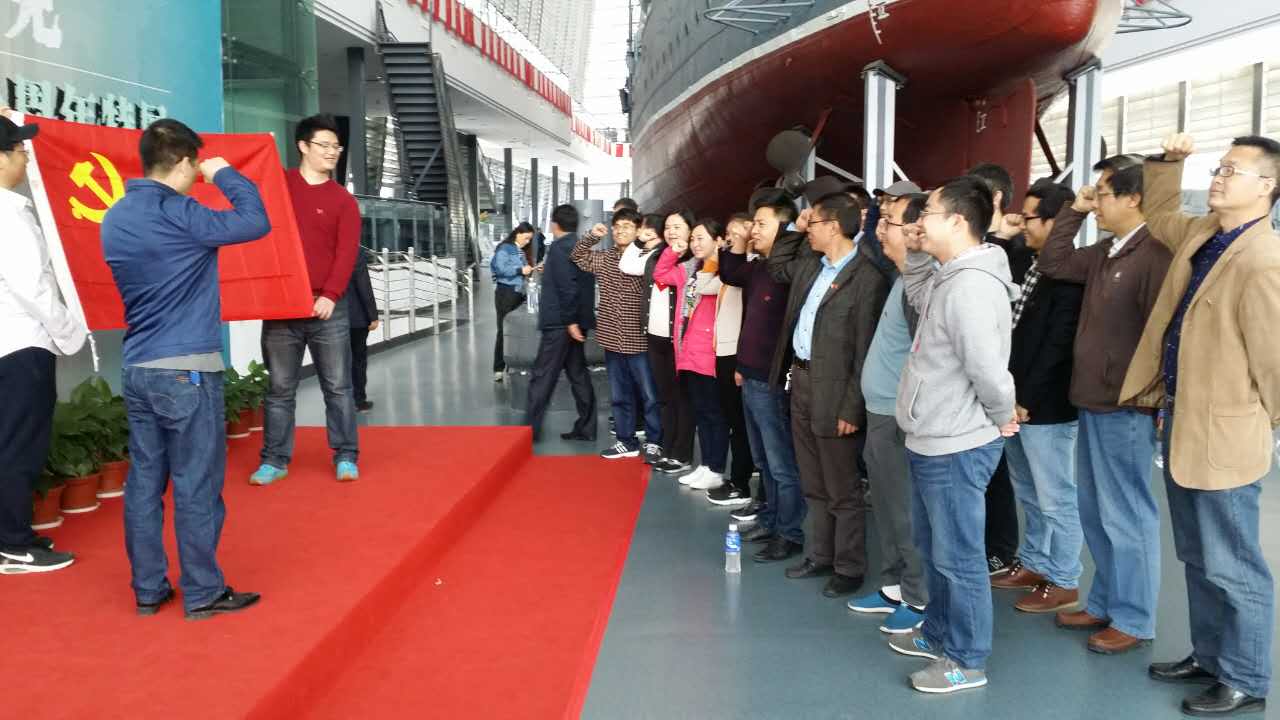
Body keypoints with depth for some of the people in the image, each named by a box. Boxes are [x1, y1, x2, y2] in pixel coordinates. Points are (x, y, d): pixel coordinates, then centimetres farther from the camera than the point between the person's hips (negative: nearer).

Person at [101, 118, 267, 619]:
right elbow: (256, 222, -15)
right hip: (186, 369, -8)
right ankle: (203, 593, 8)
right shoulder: (177, 215, -14)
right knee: (196, 485, 0)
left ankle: (148, 589, 18)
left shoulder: (115, 219, 11)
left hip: (138, 369, 8)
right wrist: (225, 175, 0)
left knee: (144, 481, 11)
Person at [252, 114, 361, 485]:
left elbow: (347, 253, -6)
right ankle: (275, 460, 14)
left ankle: (346, 457, 11)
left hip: (327, 307, -1)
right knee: (280, 388, 7)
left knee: (338, 385, 3)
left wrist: (330, 295, -18)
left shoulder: (343, 200, 4)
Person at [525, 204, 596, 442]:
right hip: (578, 320, 9)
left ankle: (530, 429, -2)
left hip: (560, 322, -9)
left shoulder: (558, 247, -12)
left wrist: (570, 321, -21)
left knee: (543, 375, -4)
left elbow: (566, 287, -21)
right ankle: (586, 428, 13)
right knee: (578, 373, 11)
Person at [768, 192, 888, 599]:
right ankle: (820, 556, 32)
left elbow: (865, 351, -18)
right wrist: (797, 232, 15)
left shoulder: (867, 278, -17)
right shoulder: (809, 264, 8)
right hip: (800, 382, 8)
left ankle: (849, 568, 18)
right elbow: (775, 266, 30)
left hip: (833, 392, -8)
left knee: (843, 491, 5)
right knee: (814, 486, 19)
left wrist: (852, 408, -18)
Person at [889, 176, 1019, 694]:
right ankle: (938, 634, 40)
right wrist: (917, 254, 12)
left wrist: (1001, 418, -10)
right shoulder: (947, 277, 8)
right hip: (932, 441, 11)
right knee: (933, 546, 23)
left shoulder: (971, 284, -25)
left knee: (958, 556, 3)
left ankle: (967, 661, 18)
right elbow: (918, 297, 29)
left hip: (956, 447, -11)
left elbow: (987, 367, -28)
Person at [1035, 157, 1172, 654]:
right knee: (1095, 512, 18)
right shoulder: (1105, 253, 10)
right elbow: (1052, 264, 20)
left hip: (1125, 407, -9)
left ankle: (1133, 619, 16)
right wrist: (1075, 210, 11)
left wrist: (1156, 404, -19)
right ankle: (1105, 604, 31)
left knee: (1126, 516, 3)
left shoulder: (1155, 252, -17)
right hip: (1092, 402, 9)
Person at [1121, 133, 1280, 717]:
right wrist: (1169, 162, 13)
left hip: (1222, 433, -9)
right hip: (1181, 422, 9)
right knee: (1198, 559, 21)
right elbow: (1159, 215, 29)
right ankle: (1208, 654, 36)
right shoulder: (1202, 233, 6)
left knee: (1231, 568, 5)